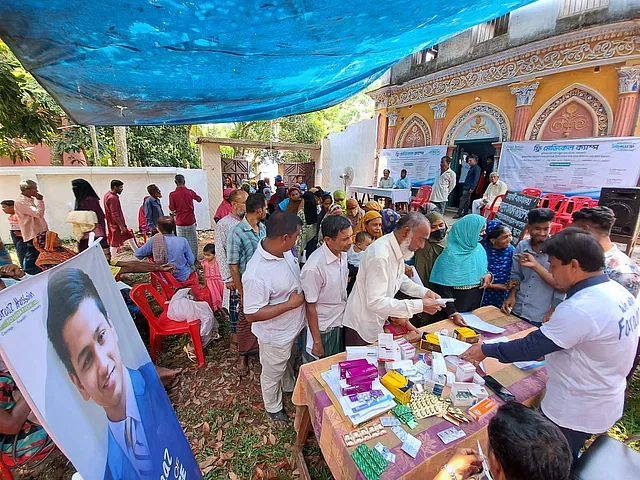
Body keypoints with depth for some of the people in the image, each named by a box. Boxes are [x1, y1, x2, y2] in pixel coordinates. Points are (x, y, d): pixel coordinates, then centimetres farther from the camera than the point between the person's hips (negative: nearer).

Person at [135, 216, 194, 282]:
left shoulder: (154, 240, -12)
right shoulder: (183, 241, -15)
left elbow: (138, 254, 0)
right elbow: (191, 262, -8)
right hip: (183, 278, -2)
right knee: (192, 266, 29)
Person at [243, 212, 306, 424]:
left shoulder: (283, 250, -14)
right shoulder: (256, 274, -38)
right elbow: (252, 314, -29)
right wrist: (290, 304, -28)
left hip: (293, 326, 7)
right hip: (275, 335, -7)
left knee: (289, 362, 34)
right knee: (273, 373, 23)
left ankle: (289, 387, 64)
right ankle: (274, 408, 52)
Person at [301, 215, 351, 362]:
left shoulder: (343, 254, -7)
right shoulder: (313, 268, -30)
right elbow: (310, 307, -20)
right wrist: (317, 342, -13)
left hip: (341, 323, 7)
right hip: (322, 330, -6)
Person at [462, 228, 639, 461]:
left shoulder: (579, 309, -32)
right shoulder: (619, 292, -2)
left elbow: (532, 347, -25)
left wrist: (485, 350, -15)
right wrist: (551, 350, 11)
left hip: (574, 413, -8)